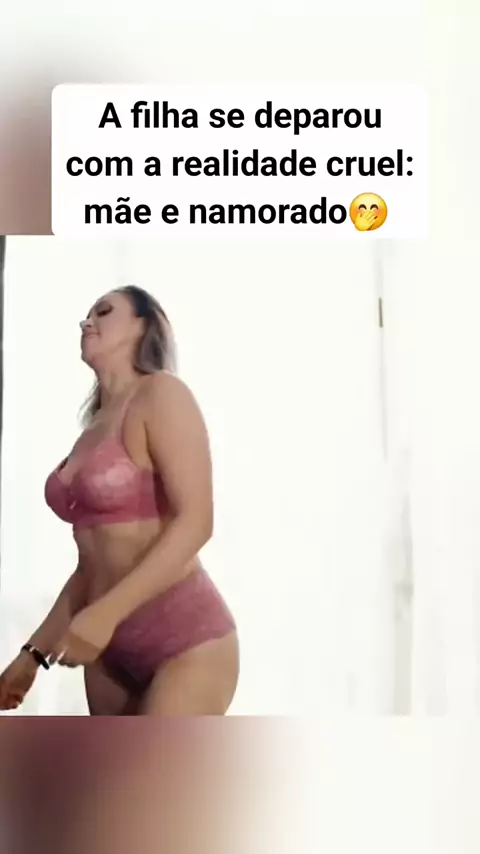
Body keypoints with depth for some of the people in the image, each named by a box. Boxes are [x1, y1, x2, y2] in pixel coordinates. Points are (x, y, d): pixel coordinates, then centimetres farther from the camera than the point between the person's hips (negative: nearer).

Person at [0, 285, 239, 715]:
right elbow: (93, 557, 15)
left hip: (185, 638, -7)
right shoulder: (94, 429, 14)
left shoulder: (161, 393, -7)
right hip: (110, 646, 7)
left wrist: (106, 611, -23)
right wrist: (35, 651, 17)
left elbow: (195, 521, -17)